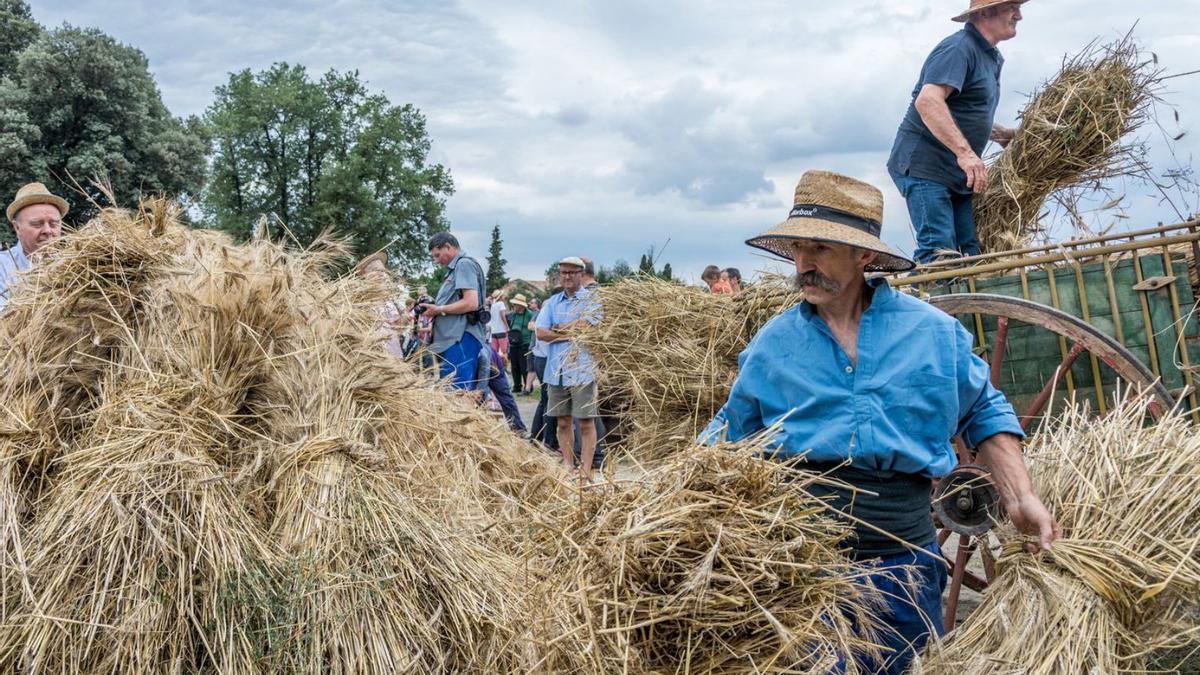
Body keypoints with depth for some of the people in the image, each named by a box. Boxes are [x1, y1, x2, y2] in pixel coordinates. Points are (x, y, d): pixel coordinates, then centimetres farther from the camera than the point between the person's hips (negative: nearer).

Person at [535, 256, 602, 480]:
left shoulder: (591, 299, 0)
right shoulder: (552, 302, 14)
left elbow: (582, 326, -16)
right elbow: (540, 333, 2)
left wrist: (556, 329, -2)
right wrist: (569, 333, -10)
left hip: (582, 370, -5)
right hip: (556, 371, 5)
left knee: (585, 422, -3)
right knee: (562, 422, 10)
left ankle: (586, 469, 0)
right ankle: (567, 464, 18)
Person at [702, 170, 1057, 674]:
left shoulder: (935, 331, 2)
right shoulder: (772, 344, 3)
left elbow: (985, 415, 12)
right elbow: (729, 430, 12)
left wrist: (1020, 499, 2)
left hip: (903, 555, 0)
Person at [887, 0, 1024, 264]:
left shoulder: (990, 57, 20)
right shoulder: (959, 47, -12)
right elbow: (927, 102, -28)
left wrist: (1005, 135, 23)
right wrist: (965, 152, -35)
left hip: (958, 174, 10)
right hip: (923, 164, -10)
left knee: (973, 252, 2)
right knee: (939, 253, -18)